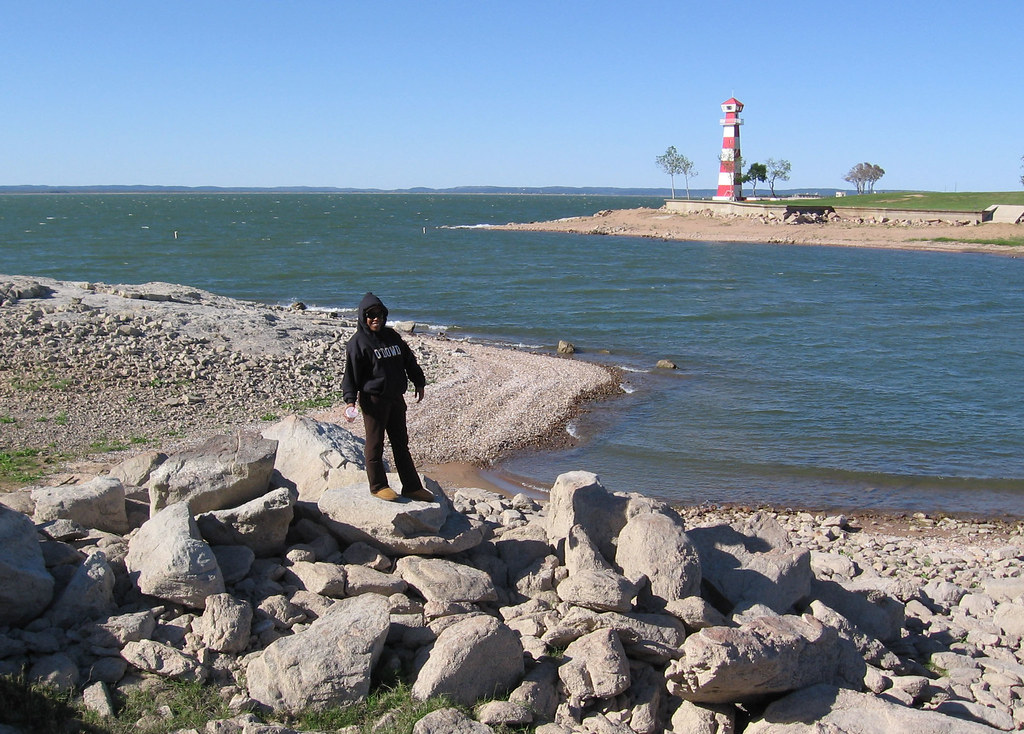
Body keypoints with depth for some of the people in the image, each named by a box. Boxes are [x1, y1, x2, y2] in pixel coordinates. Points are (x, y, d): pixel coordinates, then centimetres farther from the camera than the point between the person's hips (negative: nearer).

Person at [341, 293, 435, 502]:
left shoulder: (391, 336, 11)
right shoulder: (358, 342, -7)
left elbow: (409, 360, 21)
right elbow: (351, 373, -9)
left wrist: (419, 383, 22)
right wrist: (350, 400, -17)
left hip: (396, 398, 6)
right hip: (373, 400, -6)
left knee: (401, 443, 10)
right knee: (375, 445, 2)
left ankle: (412, 487, 15)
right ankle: (378, 486, 13)